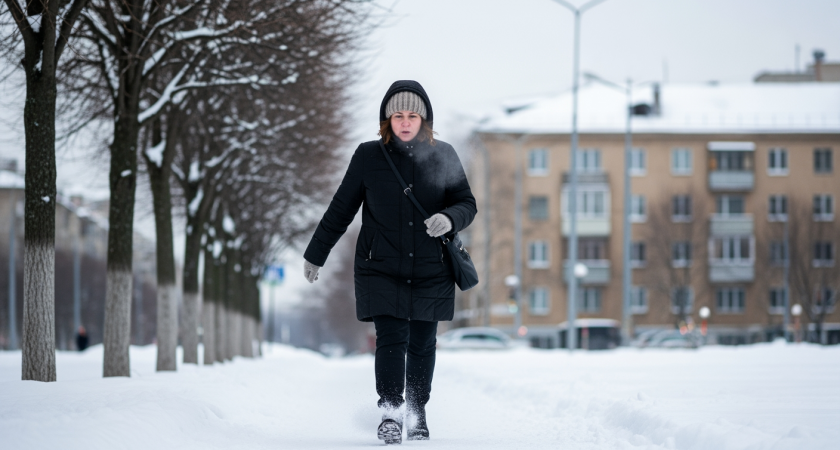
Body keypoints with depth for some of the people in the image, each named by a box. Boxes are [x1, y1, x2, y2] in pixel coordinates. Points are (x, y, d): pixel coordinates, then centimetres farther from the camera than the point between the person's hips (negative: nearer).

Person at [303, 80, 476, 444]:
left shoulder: (443, 156, 2)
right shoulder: (368, 157, 0)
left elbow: (467, 203, 3)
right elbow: (340, 210, 8)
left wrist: (449, 219, -21)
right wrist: (315, 254, 13)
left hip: (431, 271, 1)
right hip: (380, 270, -1)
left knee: (422, 345, 6)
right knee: (391, 339, -14)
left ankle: (417, 414, 22)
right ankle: (391, 413, -13)